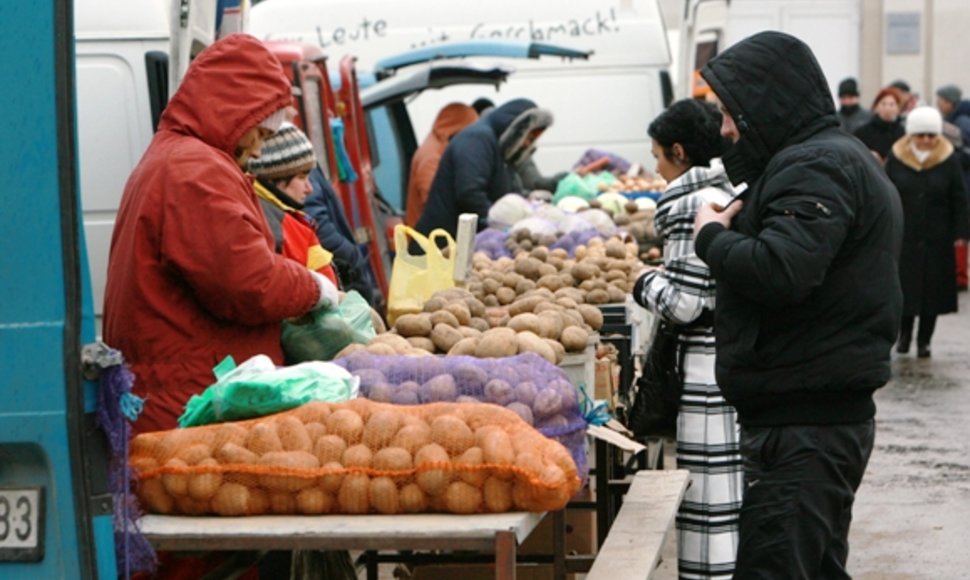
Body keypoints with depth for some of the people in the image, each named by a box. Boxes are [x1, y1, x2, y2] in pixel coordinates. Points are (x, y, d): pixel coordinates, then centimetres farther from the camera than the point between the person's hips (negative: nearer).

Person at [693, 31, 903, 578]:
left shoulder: (814, 167, -14)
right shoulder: (840, 155, 20)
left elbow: (778, 272, -28)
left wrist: (713, 235, -11)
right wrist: (736, 224, 3)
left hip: (802, 424, -11)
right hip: (833, 411, 11)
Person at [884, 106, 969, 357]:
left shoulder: (949, 160, -2)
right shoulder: (896, 158, -1)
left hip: (936, 240, 0)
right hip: (903, 237, 0)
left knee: (933, 288, 3)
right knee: (904, 286, 1)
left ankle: (924, 339, 14)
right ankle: (904, 332, 21)